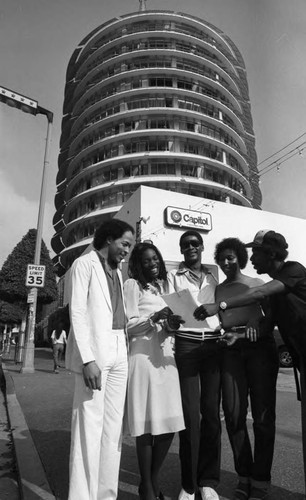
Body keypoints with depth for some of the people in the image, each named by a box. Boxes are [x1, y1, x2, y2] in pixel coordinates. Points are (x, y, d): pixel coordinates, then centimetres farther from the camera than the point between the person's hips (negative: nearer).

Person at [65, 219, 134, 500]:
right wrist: (88, 359, -18)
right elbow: (77, 313, -11)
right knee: (89, 427, -3)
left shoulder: (117, 272, 18)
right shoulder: (85, 264, -2)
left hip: (118, 353, 7)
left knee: (114, 427, 10)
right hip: (94, 352, -7)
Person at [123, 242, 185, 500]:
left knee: (170, 424, 6)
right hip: (143, 357, -6)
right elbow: (129, 326, -5)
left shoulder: (163, 285, 19)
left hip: (166, 357, 6)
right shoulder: (132, 285, -1)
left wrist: (172, 323, 1)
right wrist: (155, 318, -19)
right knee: (147, 426, -1)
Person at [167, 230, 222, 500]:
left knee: (211, 412, 5)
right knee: (190, 414, -1)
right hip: (186, 344, -2)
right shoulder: (174, 275, 7)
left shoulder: (213, 277, 15)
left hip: (213, 345, 3)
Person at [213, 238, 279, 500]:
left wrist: (257, 328, -8)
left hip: (259, 345, -1)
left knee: (263, 414, -1)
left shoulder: (257, 283, 12)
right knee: (233, 413, -3)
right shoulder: (218, 289, 17)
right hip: (231, 349, 2)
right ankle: (244, 476, 14)